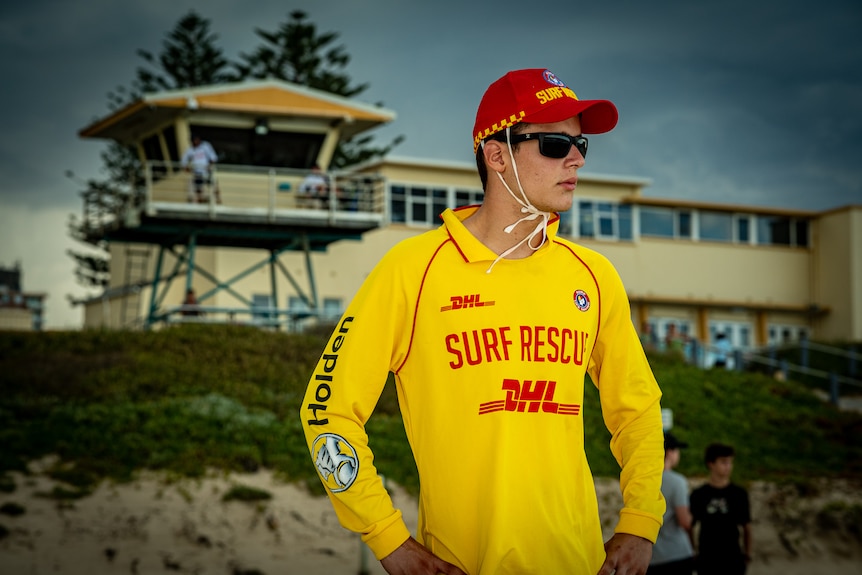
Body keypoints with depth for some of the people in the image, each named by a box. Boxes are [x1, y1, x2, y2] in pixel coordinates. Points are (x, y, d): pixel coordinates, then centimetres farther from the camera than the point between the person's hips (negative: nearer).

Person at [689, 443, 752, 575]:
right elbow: (689, 525, 5)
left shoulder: (739, 494, 1)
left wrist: (747, 554, 6)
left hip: (733, 558, 1)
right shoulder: (699, 495, -1)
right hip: (707, 559, 0)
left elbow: (746, 526, 7)